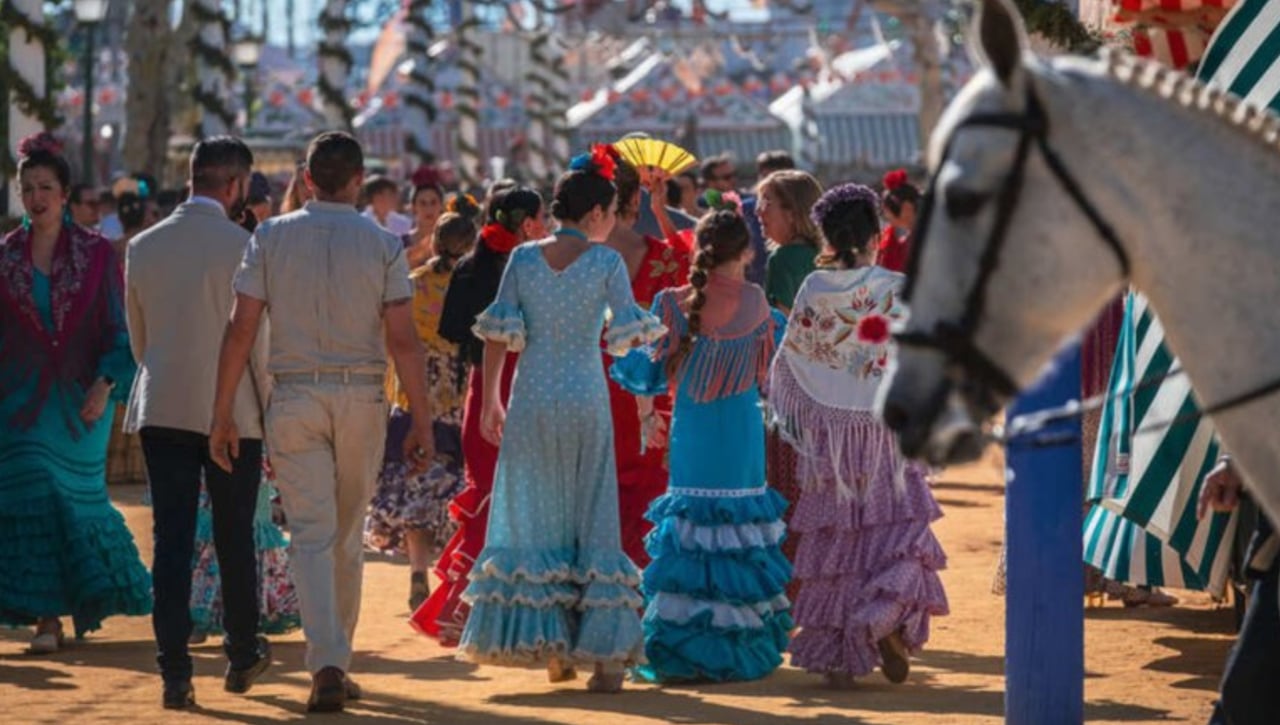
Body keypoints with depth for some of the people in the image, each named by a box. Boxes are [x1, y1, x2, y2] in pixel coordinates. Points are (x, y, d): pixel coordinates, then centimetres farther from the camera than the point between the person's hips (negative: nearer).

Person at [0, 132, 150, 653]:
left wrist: (105, 384, -11)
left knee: (77, 495, 3)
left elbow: (117, 330, 0)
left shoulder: (97, 253, 0)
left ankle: (86, 598, 21)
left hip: (79, 399, -1)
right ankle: (46, 615, -1)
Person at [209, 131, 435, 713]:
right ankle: (337, 661, 21)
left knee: (312, 537, -1)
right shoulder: (383, 245, -2)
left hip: (294, 397, 0)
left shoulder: (270, 238, -1)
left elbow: (241, 328, -4)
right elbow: (402, 340, -6)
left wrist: (223, 413, 1)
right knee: (347, 537, 14)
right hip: (361, 398, 0)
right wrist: (422, 421, 0)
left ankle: (326, 665, -16)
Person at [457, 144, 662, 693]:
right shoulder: (607, 262, -5)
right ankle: (603, 653, 3)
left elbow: (497, 333, 1)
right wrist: (657, 329, 11)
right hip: (585, 400, -2)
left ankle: (550, 647, 11)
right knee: (593, 522, 5)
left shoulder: (523, 258, 2)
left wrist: (490, 400, 8)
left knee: (535, 520, 10)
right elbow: (628, 334, -10)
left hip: (531, 400, 2)